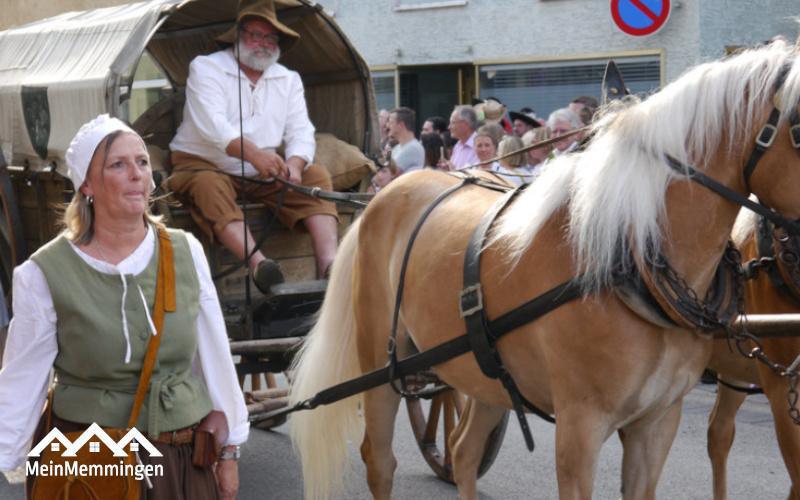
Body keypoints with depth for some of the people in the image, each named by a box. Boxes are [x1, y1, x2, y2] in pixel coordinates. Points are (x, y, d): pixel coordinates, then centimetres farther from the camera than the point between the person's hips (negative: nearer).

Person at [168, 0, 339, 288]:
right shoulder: (206, 68, -5)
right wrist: (253, 153, -41)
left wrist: (294, 164, -26)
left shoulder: (289, 80, 11)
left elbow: (301, 132, -1)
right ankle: (258, 264, -57)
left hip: (262, 175, 5)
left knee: (316, 175, -16)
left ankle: (329, 263, -36)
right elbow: (212, 124, -23)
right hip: (204, 166, -4)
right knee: (209, 186, -37)